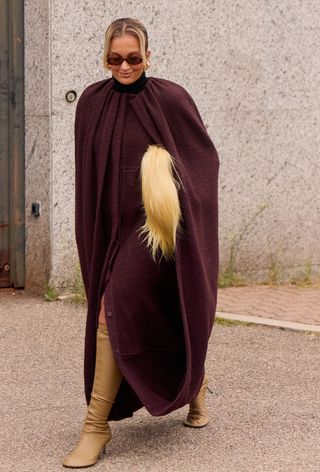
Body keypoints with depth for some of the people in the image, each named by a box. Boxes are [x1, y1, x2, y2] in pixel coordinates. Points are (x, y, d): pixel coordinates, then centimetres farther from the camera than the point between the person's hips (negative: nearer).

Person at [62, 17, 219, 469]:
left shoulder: (171, 99, -7)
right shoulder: (92, 102, 3)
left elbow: (206, 156, 2)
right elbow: (89, 172, 11)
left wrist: (171, 183, -11)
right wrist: (94, 238, 8)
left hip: (153, 224, -5)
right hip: (109, 224, 5)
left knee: (115, 309, -17)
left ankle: (97, 423, -9)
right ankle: (194, 383, 38)